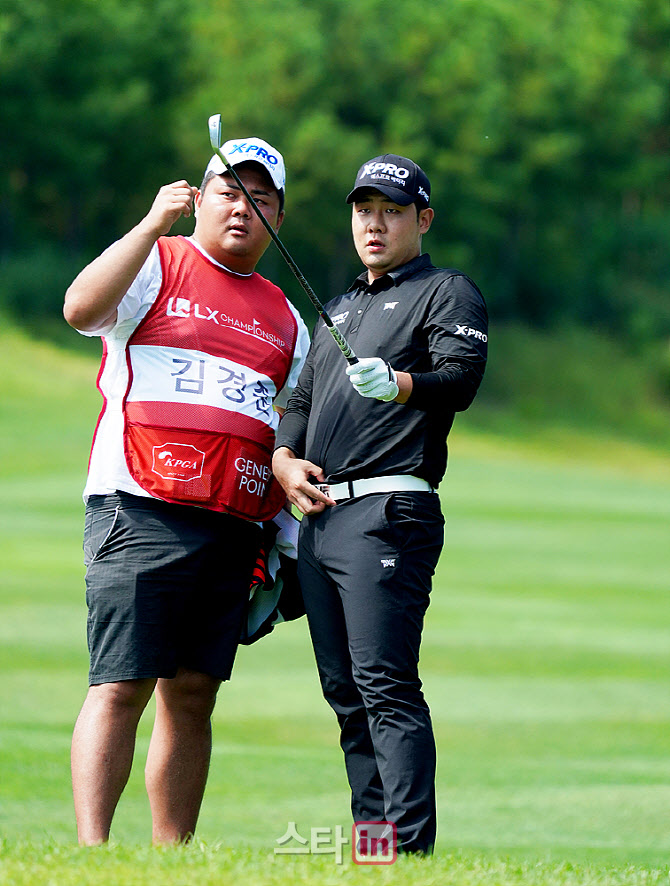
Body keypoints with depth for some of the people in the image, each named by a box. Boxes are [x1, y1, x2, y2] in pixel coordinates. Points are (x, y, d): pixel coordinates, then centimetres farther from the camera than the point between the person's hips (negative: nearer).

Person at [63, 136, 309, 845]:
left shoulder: (285, 320, 21)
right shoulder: (156, 266, 5)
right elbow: (81, 308, -15)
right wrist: (154, 224, -18)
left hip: (235, 532, 6)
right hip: (140, 513, -6)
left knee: (193, 694, 5)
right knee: (121, 687, -12)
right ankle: (91, 855, -17)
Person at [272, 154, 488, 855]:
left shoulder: (447, 292, 4)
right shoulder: (338, 310, 28)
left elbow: (460, 377, -13)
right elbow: (300, 400, 28)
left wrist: (397, 383, -35)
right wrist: (284, 458, 5)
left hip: (387, 511, -8)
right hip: (319, 518, 8)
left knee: (385, 686, -18)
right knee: (345, 693, 6)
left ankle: (410, 853, -23)